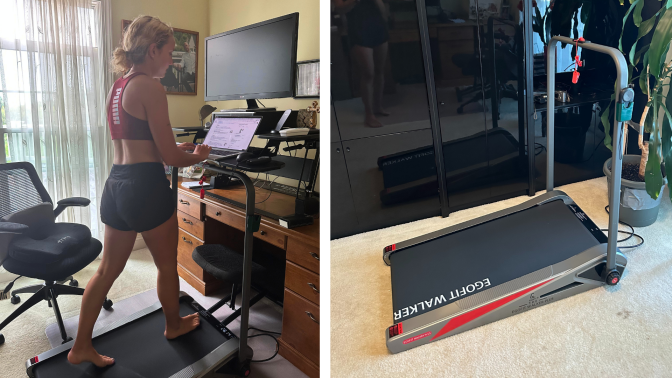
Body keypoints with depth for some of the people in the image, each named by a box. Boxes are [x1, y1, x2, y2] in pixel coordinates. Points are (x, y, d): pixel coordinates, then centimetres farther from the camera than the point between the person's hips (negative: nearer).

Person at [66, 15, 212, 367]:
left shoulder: (117, 87, 13)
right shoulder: (151, 87, -14)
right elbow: (169, 156, -14)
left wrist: (181, 147, 24)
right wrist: (198, 156, 6)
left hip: (115, 182, 8)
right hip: (146, 185, -8)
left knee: (108, 269, 17)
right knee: (167, 264, 14)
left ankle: (81, 346, 27)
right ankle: (174, 324, 36)